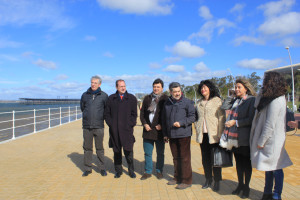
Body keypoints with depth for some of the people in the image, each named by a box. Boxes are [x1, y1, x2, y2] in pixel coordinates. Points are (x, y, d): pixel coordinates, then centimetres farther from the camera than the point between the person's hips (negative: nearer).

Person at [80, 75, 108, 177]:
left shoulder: (104, 95, 0)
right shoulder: (85, 95, 7)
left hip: (99, 126, -2)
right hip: (87, 126, 2)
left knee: (100, 148, 5)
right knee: (87, 148, 8)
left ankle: (102, 168, 15)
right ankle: (87, 169, 19)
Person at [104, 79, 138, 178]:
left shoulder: (132, 98, 6)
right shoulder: (111, 98, 10)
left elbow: (134, 114, 5)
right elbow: (107, 114, 11)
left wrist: (130, 125, -5)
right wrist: (110, 124, -1)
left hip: (127, 129, -1)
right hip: (114, 130, 2)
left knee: (128, 151, -1)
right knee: (116, 151, 9)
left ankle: (131, 170, 16)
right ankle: (118, 170, 23)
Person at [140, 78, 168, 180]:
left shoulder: (165, 99, -2)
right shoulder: (147, 98, 10)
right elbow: (142, 113, 11)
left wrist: (162, 125, -12)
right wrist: (144, 124, -2)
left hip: (159, 130, -3)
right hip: (148, 130, 3)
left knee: (160, 153, 10)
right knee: (147, 153, 10)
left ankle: (159, 171, 25)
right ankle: (148, 172, 24)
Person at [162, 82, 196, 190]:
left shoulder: (187, 102, -4)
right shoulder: (167, 103, 12)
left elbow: (192, 117, -7)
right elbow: (164, 119, 18)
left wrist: (181, 123, -19)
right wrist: (165, 134, 16)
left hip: (183, 134, -5)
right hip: (171, 135, 5)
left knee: (185, 158, 0)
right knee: (176, 157, 15)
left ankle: (186, 180, 11)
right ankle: (177, 177, 28)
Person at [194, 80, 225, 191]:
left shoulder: (217, 101, -2)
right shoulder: (199, 103, 15)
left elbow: (221, 117, -6)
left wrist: (220, 134, -12)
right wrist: (197, 129, 6)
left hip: (213, 135, -5)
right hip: (202, 135, 5)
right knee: (205, 158, 11)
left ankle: (217, 181, 16)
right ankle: (208, 179, 25)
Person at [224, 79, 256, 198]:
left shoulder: (252, 100, -7)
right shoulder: (235, 101, 14)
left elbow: (251, 119, -13)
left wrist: (235, 122, -16)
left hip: (245, 138, -6)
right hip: (235, 138, 6)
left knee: (246, 163, 8)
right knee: (238, 162, 16)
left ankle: (246, 187, 22)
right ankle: (240, 185, 30)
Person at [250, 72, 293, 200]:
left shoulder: (275, 101, -22)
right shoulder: (278, 98, 9)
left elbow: (270, 125, -22)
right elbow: (257, 106, 9)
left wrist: (261, 141, -15)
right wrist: (262, 92, 0)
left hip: (272, 140, -10)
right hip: (269, 139, 10)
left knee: (275, 168, 4)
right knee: (268, 167, 18)